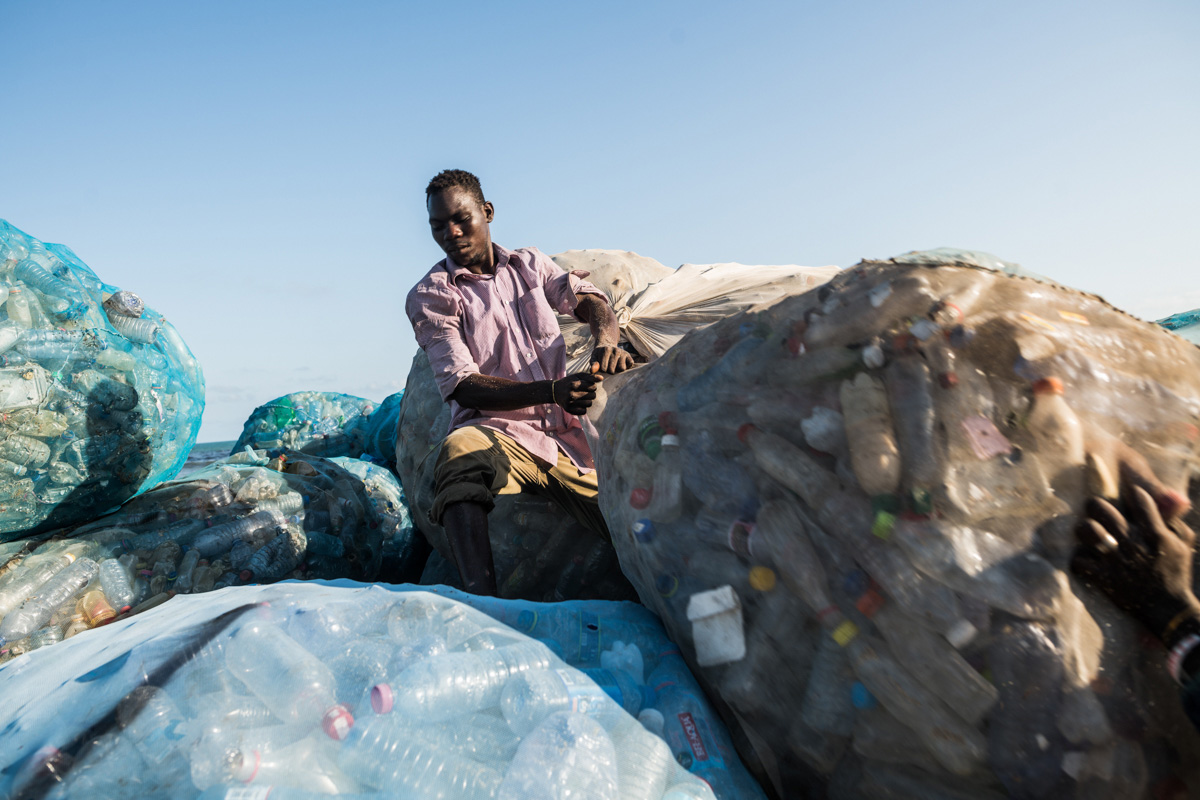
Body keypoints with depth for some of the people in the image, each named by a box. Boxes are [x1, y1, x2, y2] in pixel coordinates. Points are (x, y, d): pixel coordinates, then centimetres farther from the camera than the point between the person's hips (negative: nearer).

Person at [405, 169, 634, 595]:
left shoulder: (530, 264, 19)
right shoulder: (429, 296, 5)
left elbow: (589, 299, 5)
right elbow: (463, 386, -7)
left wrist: (606, 342, -21)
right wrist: (552, 391, -22)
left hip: (567, 434, 4)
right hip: (497, 432, -3)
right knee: (462, 449, -40)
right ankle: (481, 601, -46)